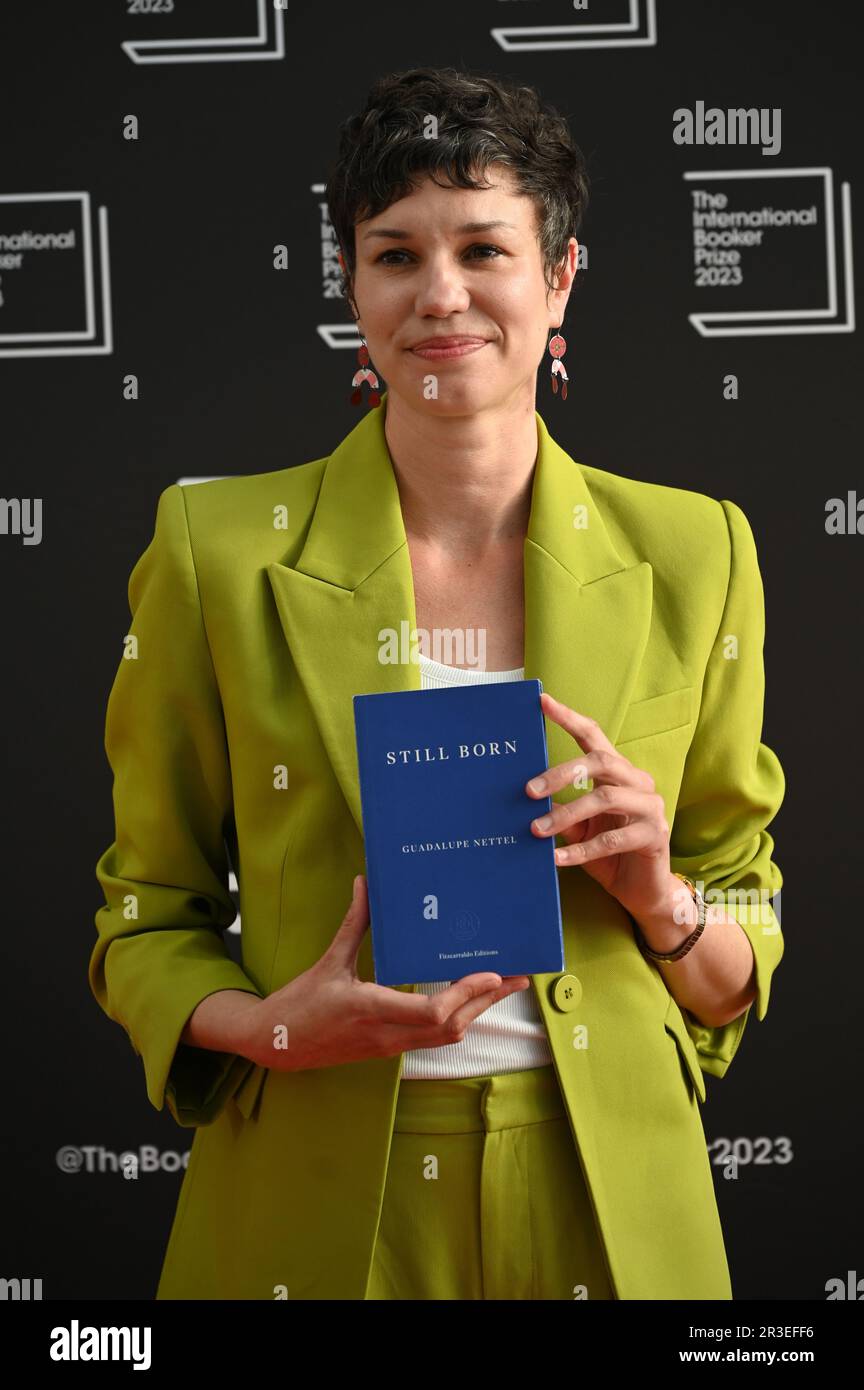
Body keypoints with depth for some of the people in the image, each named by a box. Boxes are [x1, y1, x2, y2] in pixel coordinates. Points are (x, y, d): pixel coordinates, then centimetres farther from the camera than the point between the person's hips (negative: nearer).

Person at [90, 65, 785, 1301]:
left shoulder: (692, 555, -2)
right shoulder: (218, 549, -6)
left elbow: (742, 972, 6)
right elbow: (148, 916, 2)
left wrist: (660, 897, -15)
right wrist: (271, 1027, -17)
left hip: (601, 1202, 1)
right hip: (312, 1215, -1)